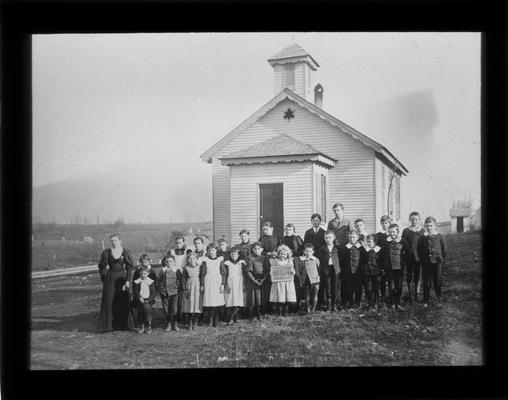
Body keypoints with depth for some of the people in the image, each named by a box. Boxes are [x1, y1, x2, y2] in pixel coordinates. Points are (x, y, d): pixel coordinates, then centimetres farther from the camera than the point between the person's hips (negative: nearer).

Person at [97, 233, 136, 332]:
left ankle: (123, 324, 15)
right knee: (108, 303, -1)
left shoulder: (125, 252, -1)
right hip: (110, 279, 0)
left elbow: (130, 268, -1)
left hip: (122, 278, 0)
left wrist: (128, 281, -8)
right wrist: (104, 279, 0)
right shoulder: (106, 253, -1)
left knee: (123, 302, 4)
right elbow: (102, 267, 5)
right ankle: (108, 325, 6)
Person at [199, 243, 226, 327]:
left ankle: (215, 321, 7)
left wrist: (223, 284, -2)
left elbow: (223, 273, 5)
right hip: (208, 284, -1)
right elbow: (202, 273, 6)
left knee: (217, 303, -1)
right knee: (209, 303, -8)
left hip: (218, 284, 1)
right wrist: (202, 285, 2)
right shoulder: (205, 260, 5)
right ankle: (210, 320, -1)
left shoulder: (220, 260, 6)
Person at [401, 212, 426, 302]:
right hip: (409, 257, -1)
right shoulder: (406, 231, -1)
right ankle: (410, 293, 17)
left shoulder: (423, 231, 4)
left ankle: (416, 294, 19)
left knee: (418, 276, 8)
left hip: (419, 257, 1)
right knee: (409, 276, 5)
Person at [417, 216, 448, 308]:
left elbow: (445, 250, 4)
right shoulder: (422, 238, 0)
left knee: (437, 281, 6)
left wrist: (442, 259, 1)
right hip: (426, 264, 1)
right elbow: (418, 250, 9)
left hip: (437, 263, -1)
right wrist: (422, 259, 4)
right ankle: (426, 301, 14)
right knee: (426, 282, 4)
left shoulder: (439, 237, -4)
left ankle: (439, 299, 22)